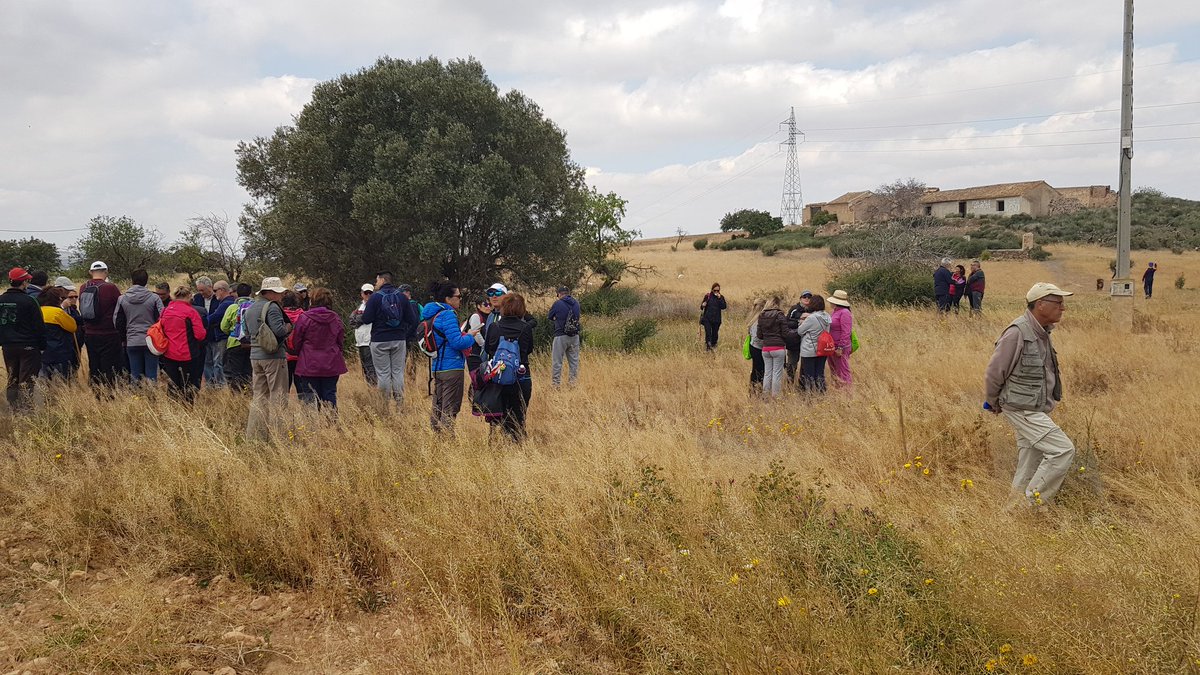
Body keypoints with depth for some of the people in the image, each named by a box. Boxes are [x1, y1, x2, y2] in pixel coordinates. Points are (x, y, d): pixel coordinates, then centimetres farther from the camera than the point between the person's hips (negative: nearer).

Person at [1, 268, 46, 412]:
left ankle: (13, 409, 19)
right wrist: (42, 346, -3)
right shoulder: (28, 301, -14)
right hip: (28, 346, -6)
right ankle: (25, 409, -3)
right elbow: (39, 326, -12)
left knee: (12, 379, 15)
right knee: (26, 381, -2)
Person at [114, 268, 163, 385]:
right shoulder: (154, 298, -8)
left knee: (135, 376, 10)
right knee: (151, 376, 2)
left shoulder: (122, 299, 1)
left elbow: (117, 322, 6)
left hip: (132, 342, 2)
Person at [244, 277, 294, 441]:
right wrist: (288, 327, -2)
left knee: (259, 395, 13)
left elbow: (248, 332, 20)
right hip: (273, 356, -8)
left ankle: (254, 433, 15)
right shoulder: (272, 307, -13)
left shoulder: (250, 309, 15)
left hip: (255, 356, 8)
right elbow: (280, 330, -21)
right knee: (278, 396, -1)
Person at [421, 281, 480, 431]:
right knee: (450, 408, -3)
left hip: (436, 367, 10)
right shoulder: (447, 315, -17)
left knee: (438, 406, 16)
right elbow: (457, 342, -22)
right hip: (451, 367, -10)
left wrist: (463, 334, 16)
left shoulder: (431, 314, 13)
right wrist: (470, 336, -4)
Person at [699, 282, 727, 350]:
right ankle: (708, 346, -12)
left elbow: (724, 307, -9)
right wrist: (703, 305, -16)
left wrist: (719, 298, -17)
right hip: (707, 318, -2)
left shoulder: (721, 297, 4)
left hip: (716, 319, 2)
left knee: (715, 333, 9)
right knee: (708, 332, -13)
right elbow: (702, 306, 7)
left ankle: (713, 345, 25)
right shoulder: (708, 296, 1)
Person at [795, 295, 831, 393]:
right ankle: (821, 392, 17)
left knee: (809, 374, 3)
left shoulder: (811, 318, -19)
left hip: (809, 351, -7)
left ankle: (810, 392, 7)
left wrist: (801, 323, 11)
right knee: (820, 373, 14)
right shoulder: (827, 316, 1)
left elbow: (800, 331, -10)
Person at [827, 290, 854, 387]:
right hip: (832, 347, 10)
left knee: (843, 372, -3)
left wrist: (840, 348, -22)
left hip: (840, 348, -10)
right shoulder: (836, 312, 12)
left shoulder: (844, 313, -17)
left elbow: (846, 332, -21)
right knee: (834, 371, 17)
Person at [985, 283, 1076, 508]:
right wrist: (993, 402, 1)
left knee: (1030, 465, 14)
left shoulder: (1042, 333, 7)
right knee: (1063, 450, -12)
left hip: (1035, 409, 9)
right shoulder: (1017, 332, -21)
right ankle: (1034, 502, -1)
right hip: (1022, 410, -9)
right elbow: (994, 372, -14)